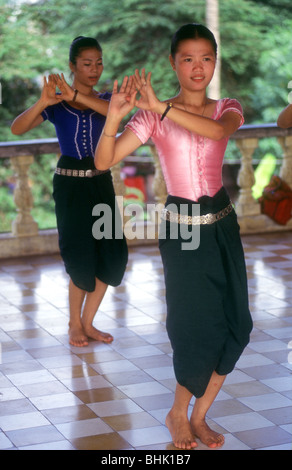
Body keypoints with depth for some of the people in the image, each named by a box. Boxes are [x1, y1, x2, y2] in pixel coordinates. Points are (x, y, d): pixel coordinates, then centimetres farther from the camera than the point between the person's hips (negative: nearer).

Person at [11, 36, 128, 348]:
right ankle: (75, 324, 19)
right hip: (70, 185, -4)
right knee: (81, 260, -2)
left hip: (101, 183, 4)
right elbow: (17, 128, -17)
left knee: (111, 255, 3)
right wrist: (43, 103, -34)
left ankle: (87, 323, 18)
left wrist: (76, 95, -33)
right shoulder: (55, 104, -3)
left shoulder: (103, 99, 5)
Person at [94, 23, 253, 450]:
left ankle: (198, 415, 22)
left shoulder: (227, 109, 3)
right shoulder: (152, 118, -4)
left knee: (236, 326, 3)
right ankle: (179, 415, 25)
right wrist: (114, 116, -33)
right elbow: (104, 161, -15)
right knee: (196, 327, -1)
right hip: (181, 229, -3)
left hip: (221, 226, 4)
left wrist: (160, 107, -33)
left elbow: (218, 130, -23)